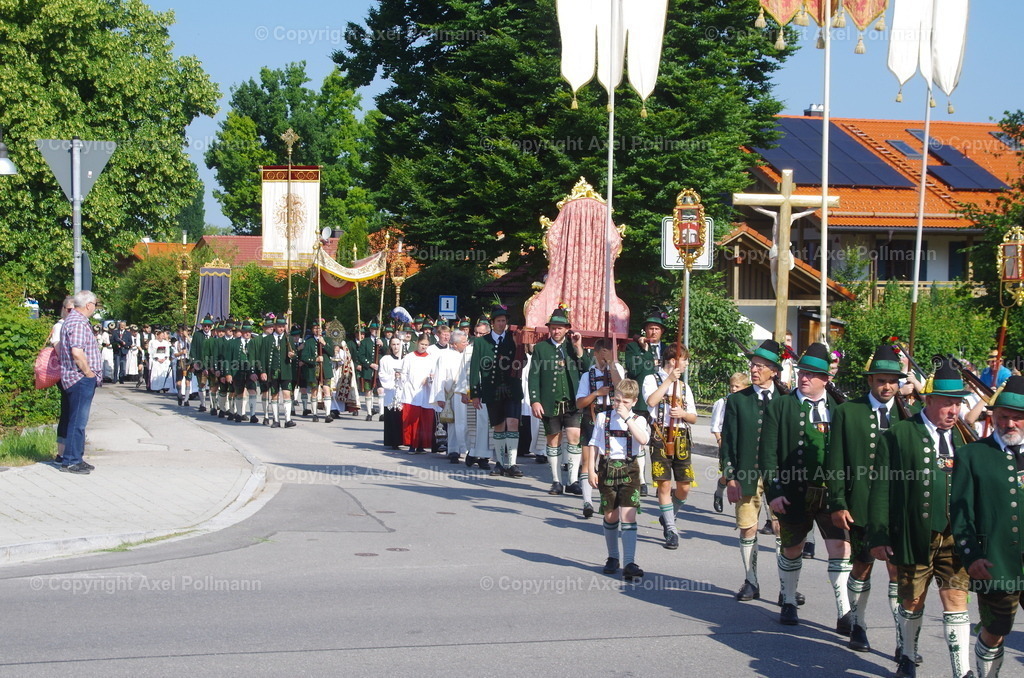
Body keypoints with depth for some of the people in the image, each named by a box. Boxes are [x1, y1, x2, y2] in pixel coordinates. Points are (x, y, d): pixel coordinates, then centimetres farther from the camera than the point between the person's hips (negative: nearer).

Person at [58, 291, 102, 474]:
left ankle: (76, 459, 21)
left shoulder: (73, 320, 18)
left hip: (81, 379, 11)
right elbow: (77, 352, -26)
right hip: (81, 379, -11)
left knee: (79, 421, 15)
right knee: (78, 421, -7)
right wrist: (88, 373, -15)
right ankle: (70, 462, -4)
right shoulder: (78, 323, -16)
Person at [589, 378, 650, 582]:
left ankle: (629, 563, -15)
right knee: (610, 515, 10)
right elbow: (594, 444, 11)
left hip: (629, 469, -2)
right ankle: (613, 557, 27)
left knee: (628, 514, -11)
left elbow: (643, 439, -17)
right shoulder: (603, 418, 8)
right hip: (606, 468, 2)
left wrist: (627, 418, -16)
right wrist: (591, 470, 4)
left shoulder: (638, 420, 3)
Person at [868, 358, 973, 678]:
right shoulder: (899, 436, -5)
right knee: (912, 602, 12)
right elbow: (882, 489, -6)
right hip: (914, 538, -2)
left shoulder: (961, 437, 7)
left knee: (956, 602, -3)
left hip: (954, 538, 2)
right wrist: (878, 537, -10)